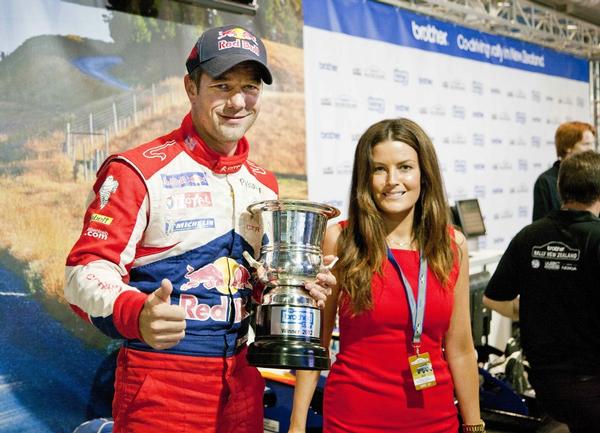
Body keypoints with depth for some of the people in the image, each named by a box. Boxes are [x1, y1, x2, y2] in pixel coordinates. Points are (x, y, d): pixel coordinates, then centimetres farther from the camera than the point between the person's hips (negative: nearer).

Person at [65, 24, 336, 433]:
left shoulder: (264, 184, 11)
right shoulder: (138, 171, -10)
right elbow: (86, 270, -15)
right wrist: (137, 315, -35)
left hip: (242, 381, 6)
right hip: (160, 383, -6)